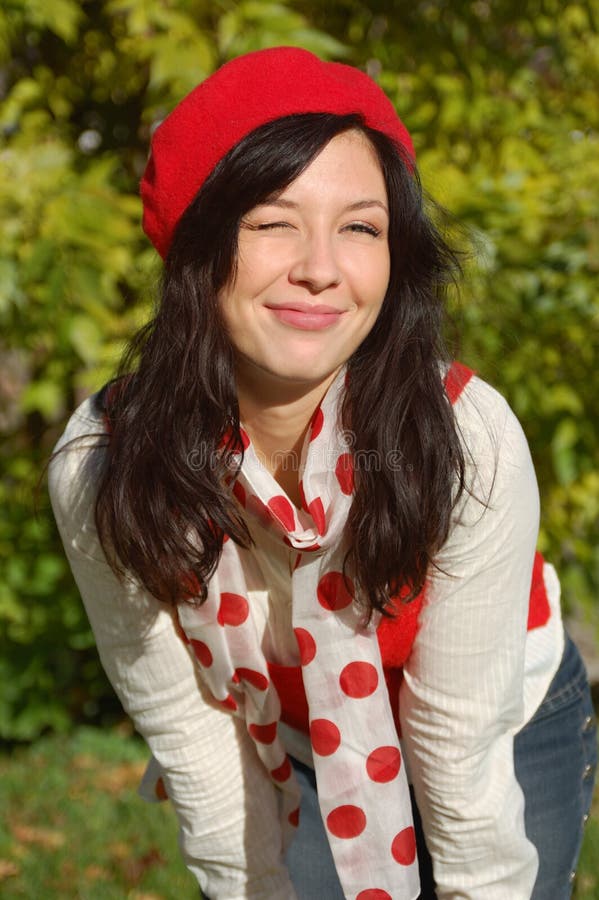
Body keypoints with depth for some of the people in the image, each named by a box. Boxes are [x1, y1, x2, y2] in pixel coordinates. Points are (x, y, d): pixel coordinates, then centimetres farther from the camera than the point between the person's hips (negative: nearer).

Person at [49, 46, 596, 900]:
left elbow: (459, 739, -22)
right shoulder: (101, 470, -28)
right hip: (287, 758, 1)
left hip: (509, 733, -1)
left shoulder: (470, 442, -33)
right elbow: (185, 727, -16)